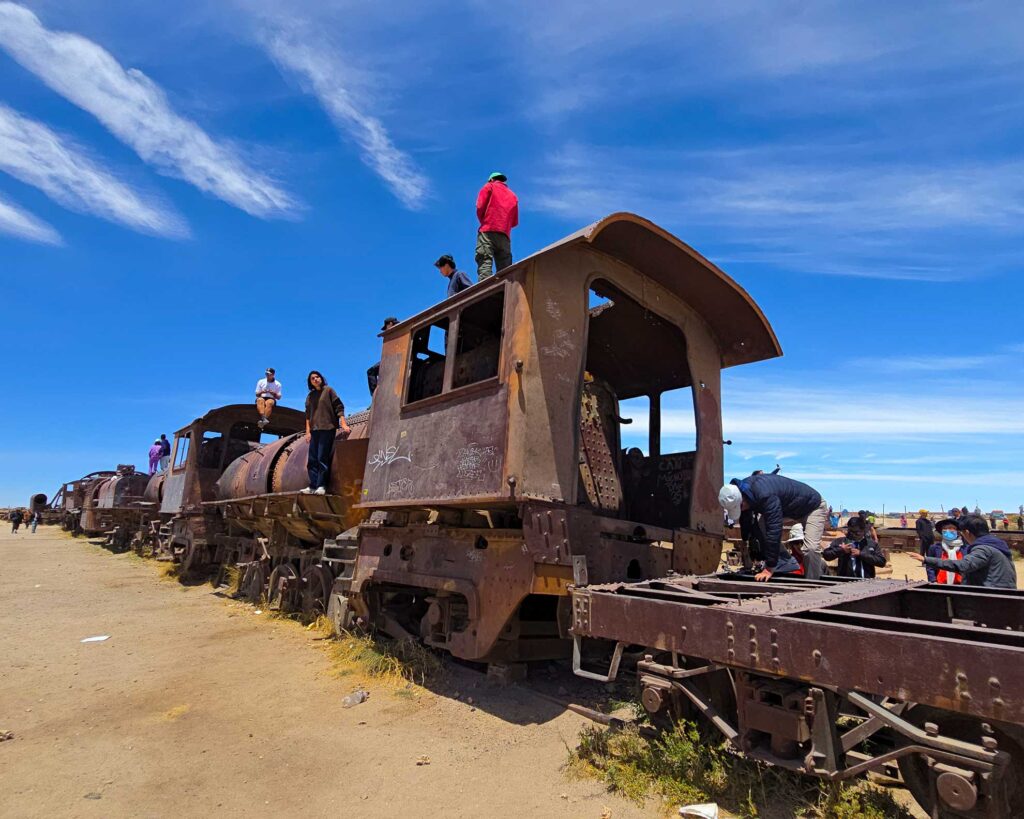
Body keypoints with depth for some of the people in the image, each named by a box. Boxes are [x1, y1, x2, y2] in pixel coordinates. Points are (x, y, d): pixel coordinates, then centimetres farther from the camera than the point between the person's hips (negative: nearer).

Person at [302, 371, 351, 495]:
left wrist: (344, 424, -12)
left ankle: (321, 485, -6)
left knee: (322, 458, -9)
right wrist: (308, 431, 6)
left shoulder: (328, 390, 3)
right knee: (312, 459, 2)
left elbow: (338, 407, -3)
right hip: (314, 430, 5)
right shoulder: (310, 396, 16)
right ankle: (312, 485, 6)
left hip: (327, 429, -5)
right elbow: (308, 415, 14)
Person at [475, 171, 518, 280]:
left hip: (488, 231, -4)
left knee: (484, 265, -17)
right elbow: (515, 221, 21)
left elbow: (480, 206, 1)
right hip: (505, 235, 4)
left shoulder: (489, 186, 15)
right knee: (504, 271, -3)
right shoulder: (513, 195, 26)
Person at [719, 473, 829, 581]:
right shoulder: (740, 491, -17)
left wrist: (769, 569, -39)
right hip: (789, 508, 8)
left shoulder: (766, 496, -43)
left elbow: (773, 531, -43)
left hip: (812, 505, -8)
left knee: (811, 548, -23)